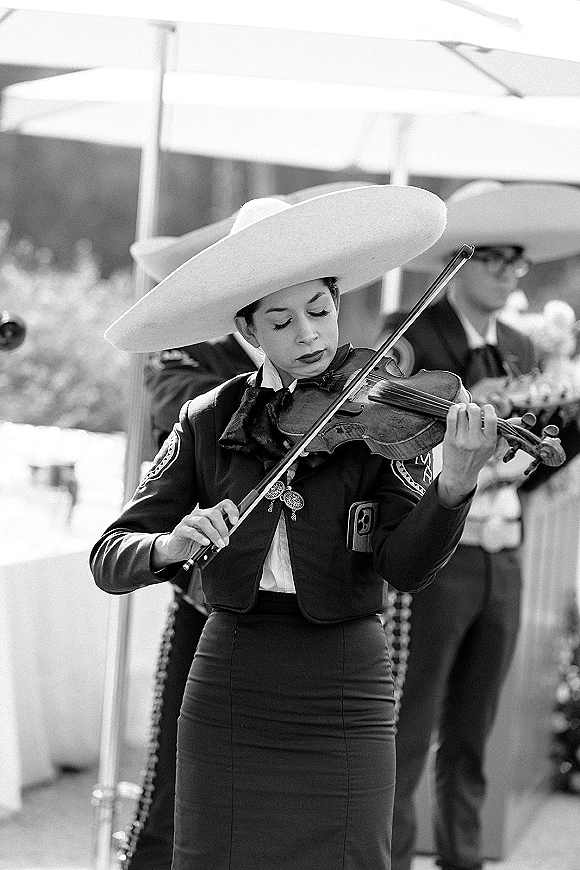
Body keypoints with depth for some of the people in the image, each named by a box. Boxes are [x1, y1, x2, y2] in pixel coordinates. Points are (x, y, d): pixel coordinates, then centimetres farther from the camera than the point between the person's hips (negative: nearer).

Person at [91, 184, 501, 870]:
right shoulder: (209, 422, 3)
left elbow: (407, 566, -14)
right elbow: (108, 560, -1)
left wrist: (455, 481, -32)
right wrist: (170, 546, -23)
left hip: (344, 698, -1)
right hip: (228, 692, 2)